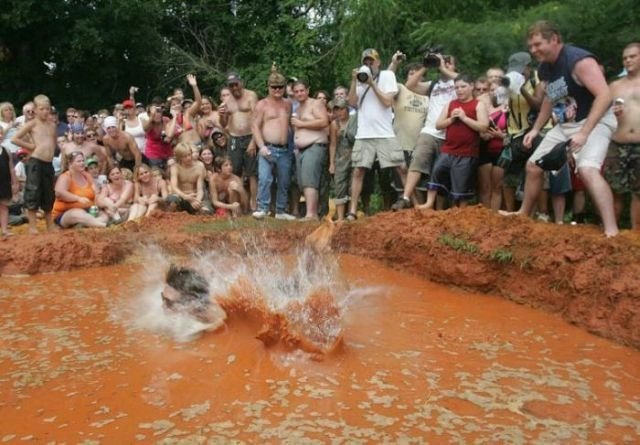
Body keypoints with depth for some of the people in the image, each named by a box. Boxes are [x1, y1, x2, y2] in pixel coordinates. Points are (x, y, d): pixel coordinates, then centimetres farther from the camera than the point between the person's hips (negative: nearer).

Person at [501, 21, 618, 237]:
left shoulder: (579, 60, -22)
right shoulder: (544, 69, 5)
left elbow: (605, 95, -28)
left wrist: (584, 132, -33)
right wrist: (536, 129, 19)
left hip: (595, 121, -9)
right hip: (565, 125, 9)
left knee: (587, 169, -32)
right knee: (533, 165, 12)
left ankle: (611, 231, -34)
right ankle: (524, 213, 31)